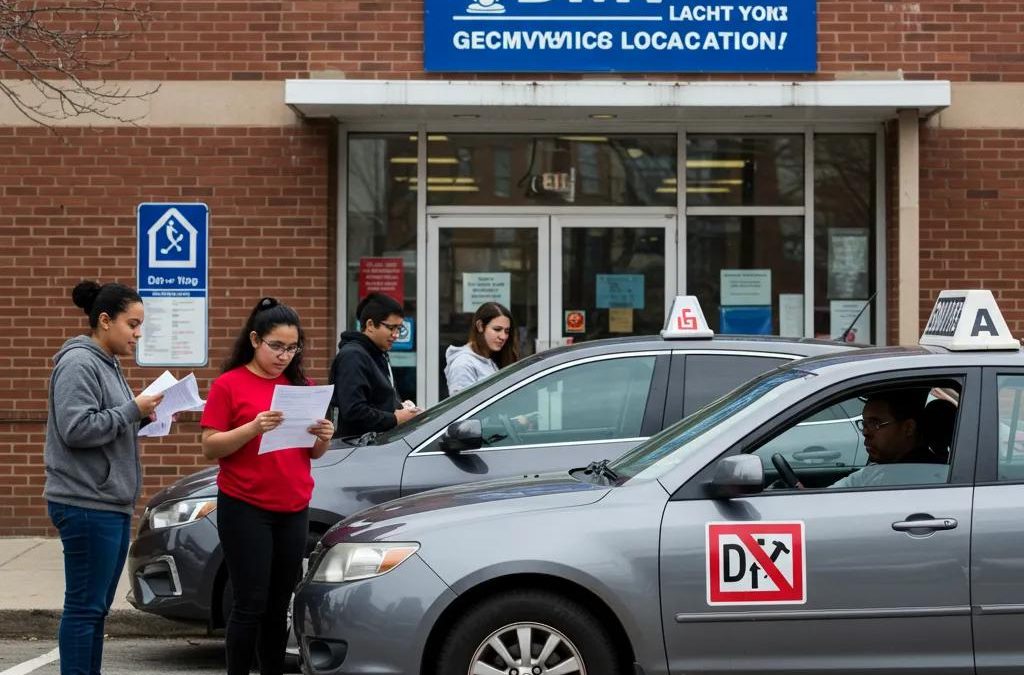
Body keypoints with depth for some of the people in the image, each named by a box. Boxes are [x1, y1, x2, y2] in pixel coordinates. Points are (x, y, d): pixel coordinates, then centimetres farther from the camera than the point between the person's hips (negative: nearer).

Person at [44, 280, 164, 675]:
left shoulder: (107, 364, 17)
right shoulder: (78, 364, -12)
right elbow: (76, 428, -20)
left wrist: (146, 415, 6)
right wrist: (133, 410, -15)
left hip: (112, 504, 10)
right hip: (87, 505, -10)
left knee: (97, 608, 13)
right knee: (84, 608, -6)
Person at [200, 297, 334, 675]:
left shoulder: (301, 385, 12)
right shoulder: (229, 384, -3)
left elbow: (313, 453, 15)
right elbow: (210, 447, -8)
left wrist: (324, 437, -7)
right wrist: (253, 428, -22)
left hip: (294, 511, 5)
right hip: (245, 510, -5)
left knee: (279, 606, 9)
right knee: (251, 605, -5)